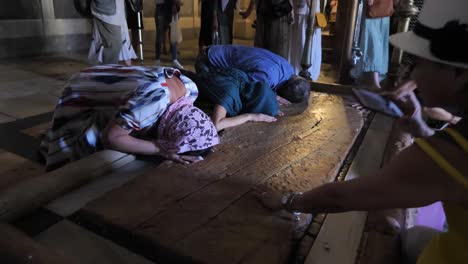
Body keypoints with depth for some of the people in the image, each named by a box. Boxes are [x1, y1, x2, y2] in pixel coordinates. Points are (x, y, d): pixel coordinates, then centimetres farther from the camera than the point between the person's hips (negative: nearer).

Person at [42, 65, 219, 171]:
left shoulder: (190, 88, -23)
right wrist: (161, 150, -44)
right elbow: (110, 138, -39)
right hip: (83, 94, -6)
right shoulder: (153, 100, -48)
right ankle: (54, 143, 30)